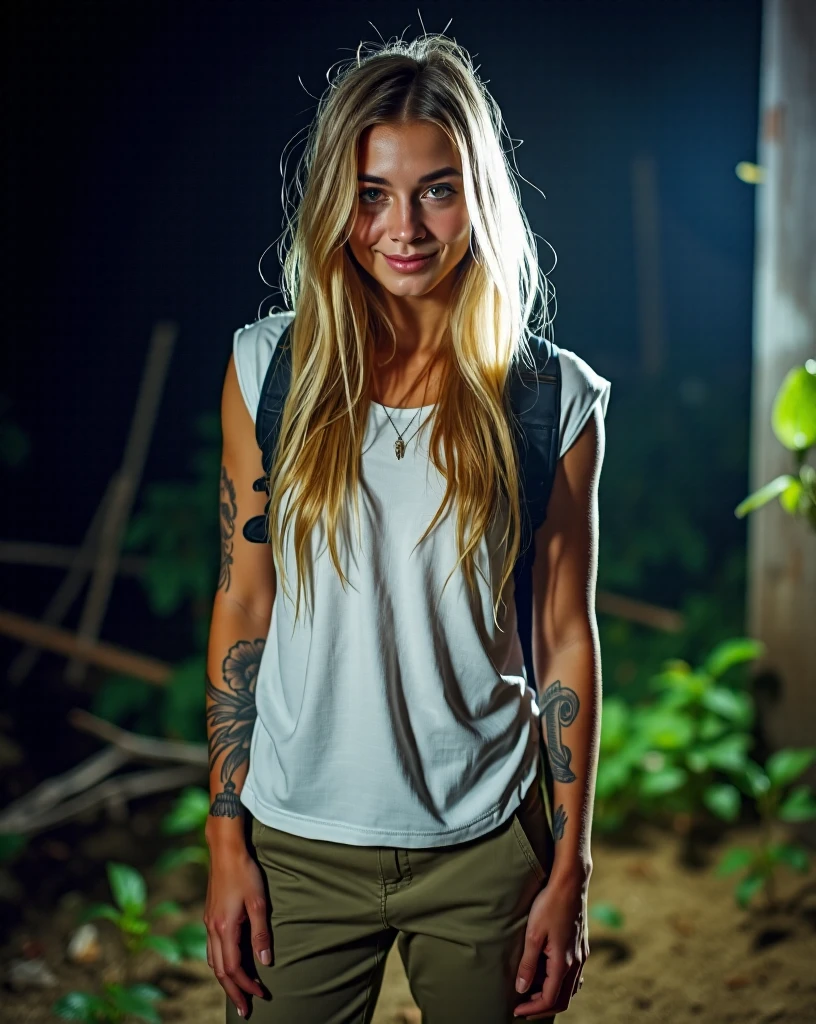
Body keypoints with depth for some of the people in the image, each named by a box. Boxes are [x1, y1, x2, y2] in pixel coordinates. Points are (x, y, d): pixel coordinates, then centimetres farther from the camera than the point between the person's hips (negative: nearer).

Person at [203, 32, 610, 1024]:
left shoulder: (552, 397, -5)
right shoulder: (271, 368, -3)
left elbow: (566, 638, -1)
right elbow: (242, 607, 0)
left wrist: (570, 873, 0)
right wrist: (226, 840, 0)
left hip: (485, 848, 0)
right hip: (299, 845, 1)